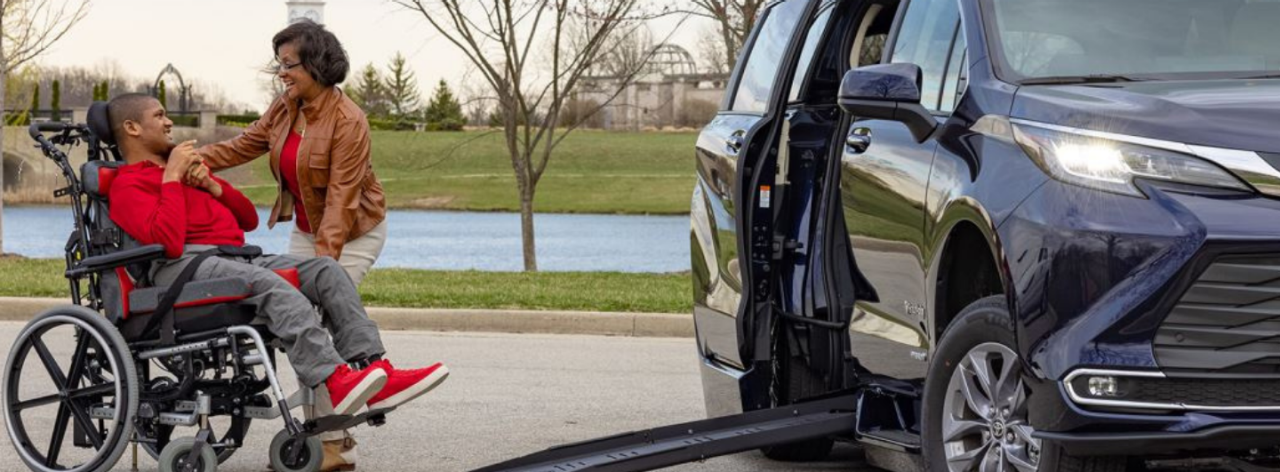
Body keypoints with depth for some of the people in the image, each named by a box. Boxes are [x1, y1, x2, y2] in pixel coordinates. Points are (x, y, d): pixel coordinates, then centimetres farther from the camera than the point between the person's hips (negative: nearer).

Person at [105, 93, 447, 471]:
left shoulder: (184, 166, 32)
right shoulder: (128, 185, 4)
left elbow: (248, 219, 28)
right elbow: (167, 241, -16)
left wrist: (210, 184, 11)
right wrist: (171, 179, -6)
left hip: (233, 260, 8)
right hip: (183, 268, -8)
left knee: (325, 269, -10)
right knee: (268, 283, -35)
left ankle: (374, 369, -25)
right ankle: (334, 382, -50)